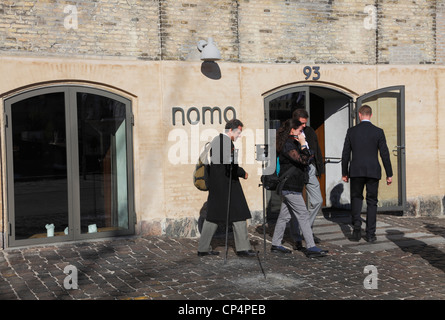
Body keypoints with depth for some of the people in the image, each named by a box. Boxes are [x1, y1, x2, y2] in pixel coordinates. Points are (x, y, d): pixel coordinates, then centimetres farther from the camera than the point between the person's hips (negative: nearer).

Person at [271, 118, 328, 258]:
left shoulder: (293, 143, 16)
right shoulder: (288, 145, -16)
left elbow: (306, 158, 21)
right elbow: (303, 160, -24)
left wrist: (302, 144, 12)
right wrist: (303, 144, -17)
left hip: (289, 187, 10)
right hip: (290, 187, -10)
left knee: (284, 215, 13)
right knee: (304, 216, -8)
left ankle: (276, 244, 20)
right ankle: (311, 247, -7)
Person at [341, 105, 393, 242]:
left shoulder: (351, 131, 1)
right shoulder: (378, 132, -1)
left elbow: (345, 154, 3)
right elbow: (384, 154, -2)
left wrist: (344, 173, 11)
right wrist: (389, 174, 5)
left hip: (356, 171, 0)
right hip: (373, 171, 0)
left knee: (356, 198, 15)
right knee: (372, 201, 8)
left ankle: (356, 225, -8)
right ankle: (370, 234, 8)